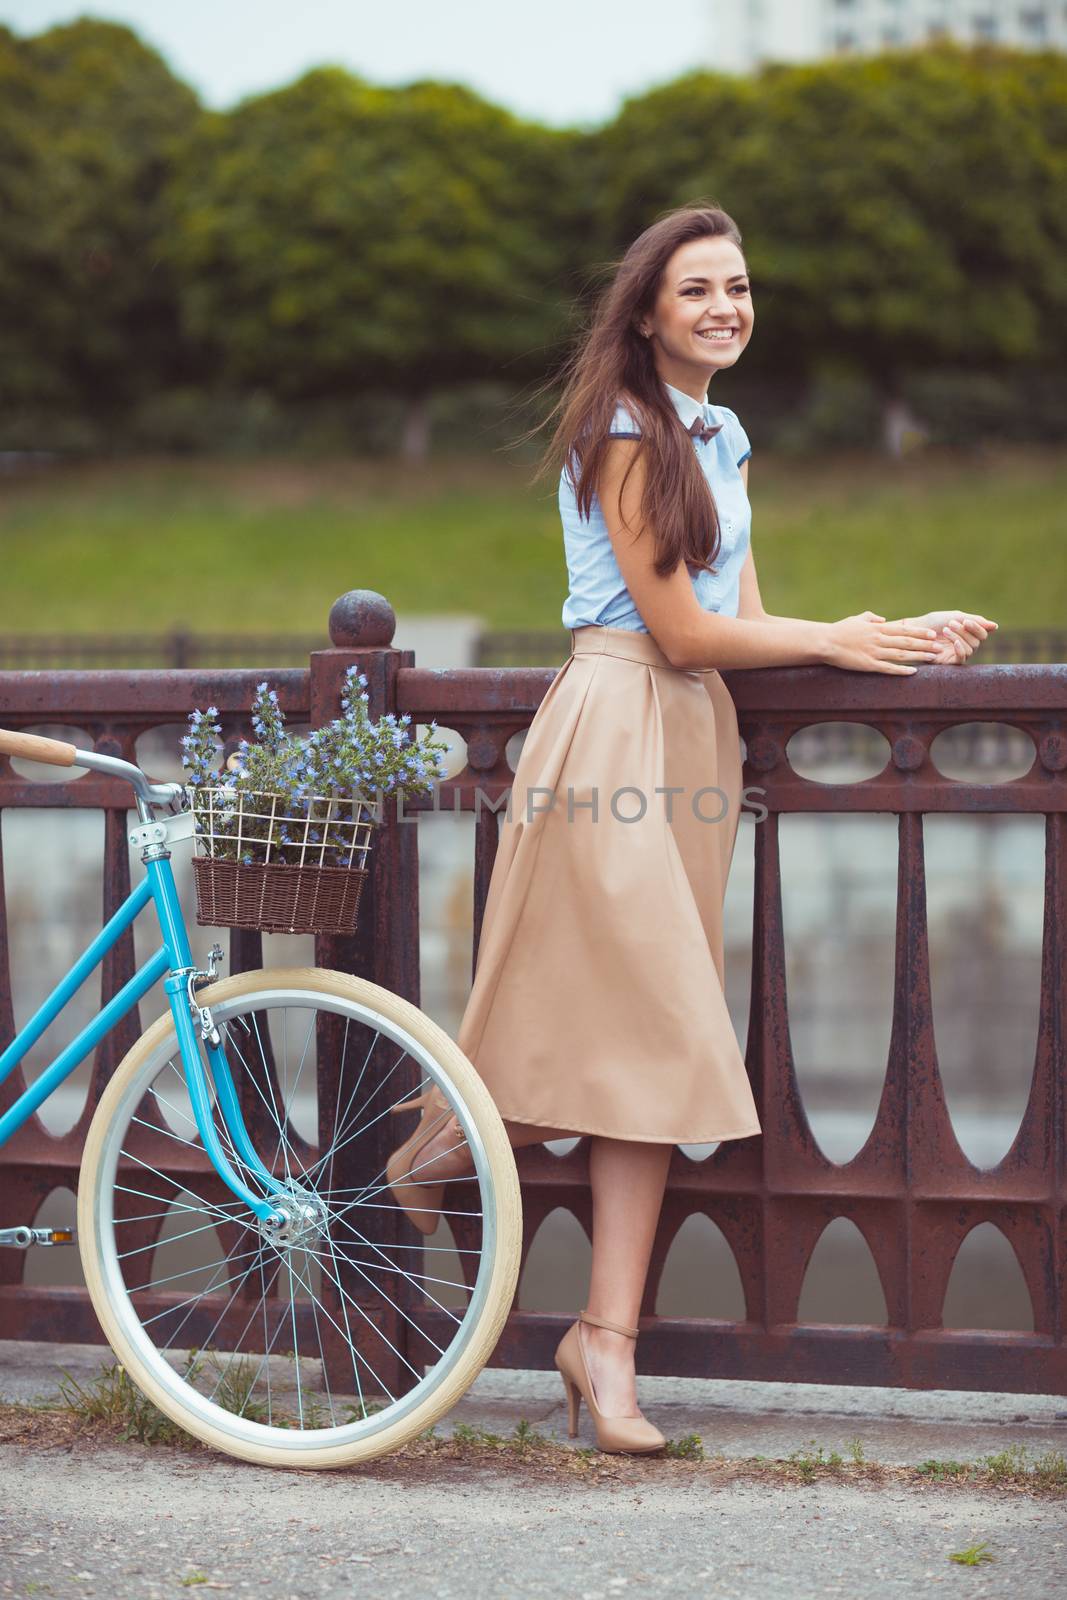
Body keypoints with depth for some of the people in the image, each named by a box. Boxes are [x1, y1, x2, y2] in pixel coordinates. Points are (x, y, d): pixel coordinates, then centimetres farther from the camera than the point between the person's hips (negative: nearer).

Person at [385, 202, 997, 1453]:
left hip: (697, 736, 8)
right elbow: (682, 631, -12)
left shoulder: (723, 441, 18)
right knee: (647, 1032, -10)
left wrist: (909, 638, 4)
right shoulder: (625, 434, -9)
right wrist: (835, 642, -3)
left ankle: (607, 1338, 2)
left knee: (649, 1043, 2)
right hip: (615, 725, -8)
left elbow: (743, 618, 13)